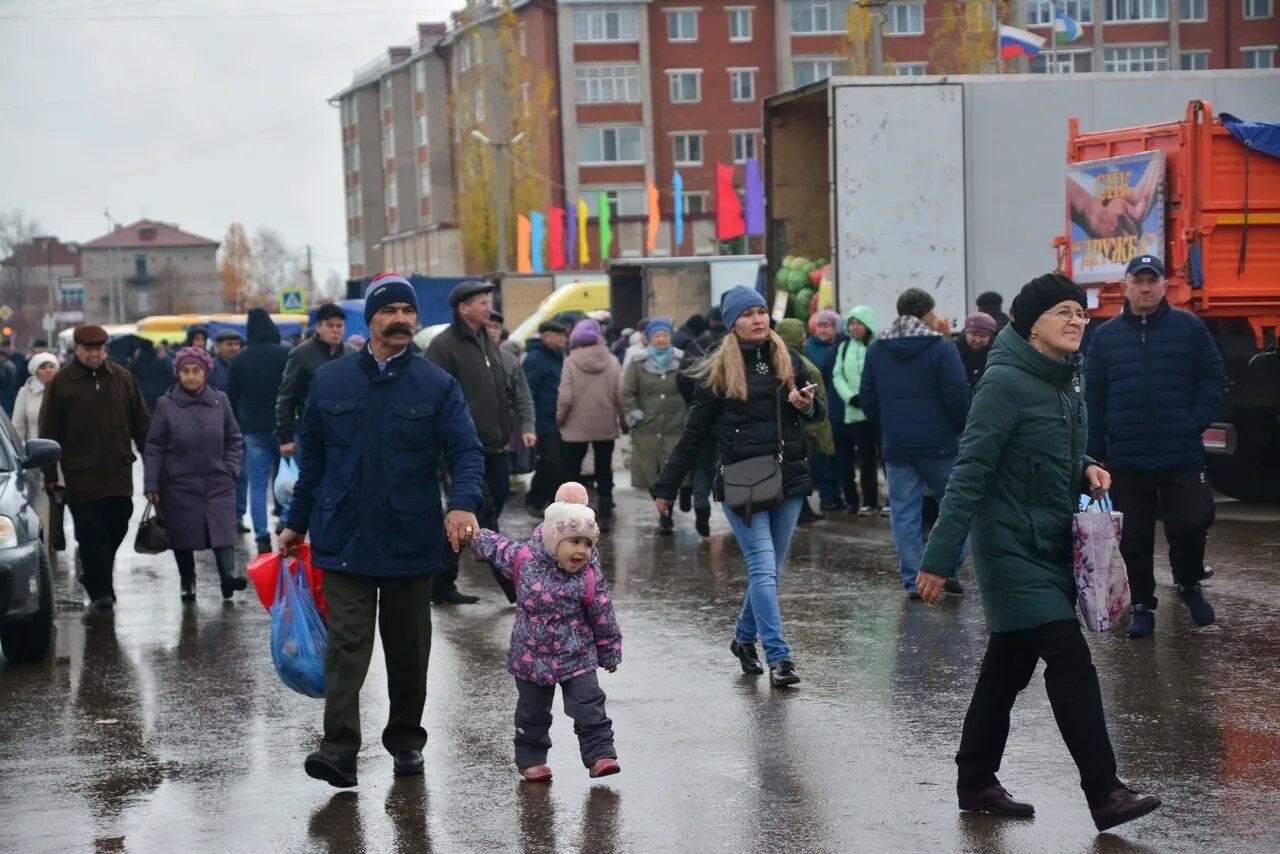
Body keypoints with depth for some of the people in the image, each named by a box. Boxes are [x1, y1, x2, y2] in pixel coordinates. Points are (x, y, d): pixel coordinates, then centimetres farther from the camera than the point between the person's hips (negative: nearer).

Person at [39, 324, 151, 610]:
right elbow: (49, 433, 1)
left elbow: (141, 423, 11)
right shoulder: (61, 382, 0)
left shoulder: (122, 378, 8)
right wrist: (49, 475, -2)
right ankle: (99, 591, 1)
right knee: (92, 534, -4)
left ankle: (96, 579, 30)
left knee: (116, 530, 9)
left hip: (118, 472, 3)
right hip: (82, 475, -3)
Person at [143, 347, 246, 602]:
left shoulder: (220, 401, 0)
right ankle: (187, 581, 23)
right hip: (180, 485, -1)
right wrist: (151, 484, -5)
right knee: (183, 534, 8)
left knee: (223, 530, -13)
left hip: (218, 483, 1)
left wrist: (231, 468, 0)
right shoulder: (166, 405, -5)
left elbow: (234, 440, 10)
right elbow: (154, 447, -2)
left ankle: (228, 573, -21)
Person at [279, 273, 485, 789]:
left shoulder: (437, 385, -2)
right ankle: (339, 749, -10)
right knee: (346, 644, -7)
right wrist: (296, 523, 13)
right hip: (345, 539, 0)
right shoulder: (330, 380, 4)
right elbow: (312, 457, 12)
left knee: (409, 647, 12)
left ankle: (405, 739, 27)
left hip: (410, 542, 0)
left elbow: (467, 452, -8)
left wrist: (463, 504, -26)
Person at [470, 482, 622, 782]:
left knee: (590, 707, -6)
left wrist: (610, 653, 4)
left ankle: (600, 754, 2)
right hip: (531, 657, 1)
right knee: (532, 713, 12)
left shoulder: (590, 578, -13)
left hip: (577, 657, -1)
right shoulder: (523, 560, -11)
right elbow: (494, 547, 8)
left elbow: (603, 619, -3)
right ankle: (531, 758, 26)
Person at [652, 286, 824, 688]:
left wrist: (808, 405, -6)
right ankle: (778, 657, -12)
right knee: (763, 568, -12)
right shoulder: (719, 370, 0)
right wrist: (667, 486, 5)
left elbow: (819, 410, 19)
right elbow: (694, 432, 4)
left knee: (770, 568, 9)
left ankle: (745, 637, 30)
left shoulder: (787, 359, 9)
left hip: (788, 476, 4)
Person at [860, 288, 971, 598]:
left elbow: (867, 399, 8)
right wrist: (962, 429, 3)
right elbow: (958, 396, -13)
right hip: (938, 444, -3)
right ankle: (950, 570, 7)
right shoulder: (940, 347, -8)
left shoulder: (876, 349, 6)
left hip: (896, 445, 3)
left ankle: (913, 581, 3)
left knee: (904, 514, 5)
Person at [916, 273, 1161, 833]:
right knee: (1071, 664, -11)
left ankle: (976, 783, 23)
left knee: (1009, 668, 13)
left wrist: (1086, 469, -1)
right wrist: (939, 558, -23)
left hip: (1050, 549, 9)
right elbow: (970, 473, -21)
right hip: (1014, 550, -8)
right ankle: (1105, 795, -7)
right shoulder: (1006, 382, -17)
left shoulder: (1066, 379, 9)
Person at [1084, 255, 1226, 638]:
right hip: (1126, 459, 1)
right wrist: (1095, 454, 3)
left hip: (1182, 456, -1)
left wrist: (1197, 421, -9)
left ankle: (1189, 585, 25)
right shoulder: (1105, 335, 5)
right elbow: (1094, 398, 6)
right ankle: (1142, 604, 20)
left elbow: (1214, 378, 4)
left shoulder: (1189, 327, 1)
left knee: (1190, 524, -2)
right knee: (1135, 537, 6)